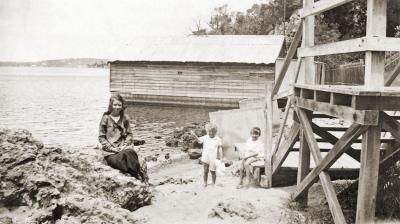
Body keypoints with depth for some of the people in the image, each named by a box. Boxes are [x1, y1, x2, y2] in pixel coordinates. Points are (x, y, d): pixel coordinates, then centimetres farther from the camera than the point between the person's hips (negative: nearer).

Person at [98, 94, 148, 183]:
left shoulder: (125, 118, 12)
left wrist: (125, 145, -5)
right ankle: (136, 175, -28)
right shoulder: (106, 118, 2)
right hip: (110, 152, -2)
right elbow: (101, 137, 1)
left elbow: (129, 134, 14)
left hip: (124, 148, 3)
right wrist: (112, 148, -10)